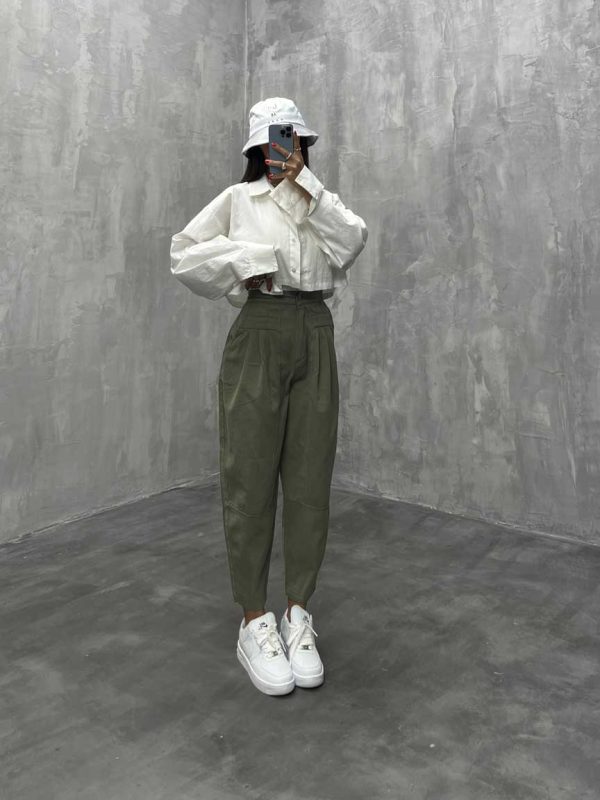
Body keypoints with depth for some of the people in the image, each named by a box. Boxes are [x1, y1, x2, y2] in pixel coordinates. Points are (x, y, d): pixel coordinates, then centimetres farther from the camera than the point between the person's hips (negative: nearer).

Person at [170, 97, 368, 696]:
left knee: (310, 481, 2)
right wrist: (245, 264, -6)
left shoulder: (320, 199, 17)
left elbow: (352, 241, -3)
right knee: (251, 481, -3)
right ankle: (254, 623, 9)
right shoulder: (238, 199, 9)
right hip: (259, 335, -3)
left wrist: (305, 183, -5)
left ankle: (298, 614, 16)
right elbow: (183, 254, 4)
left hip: (315, 337, 3)